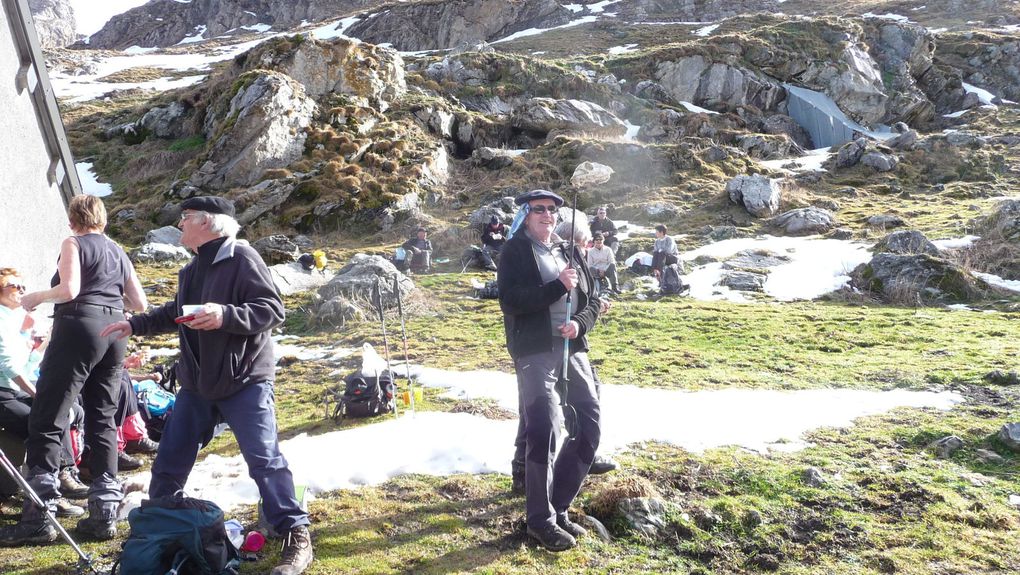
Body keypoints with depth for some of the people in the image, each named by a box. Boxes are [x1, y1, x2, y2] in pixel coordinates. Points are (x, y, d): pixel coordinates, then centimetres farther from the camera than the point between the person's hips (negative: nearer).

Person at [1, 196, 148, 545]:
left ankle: (39, 516, -7)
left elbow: (69, 290, -12)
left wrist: (36, 297, 5)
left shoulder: (73, 244, 3)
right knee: (102, 422, 8)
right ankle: (104, 514, 6)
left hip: (79, 330, -6)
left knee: (46, 420, -3)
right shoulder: (119, 253, 21)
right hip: (113, 335, 7)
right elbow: (140, 304, 18)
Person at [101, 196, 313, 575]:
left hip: (245, 382, -9)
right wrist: (135, 325, 26)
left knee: (264, 460, -11)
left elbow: (273, 310, -21)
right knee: (170, 459, 16)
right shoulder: (191, 270, 14)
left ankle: (296, 537, -2)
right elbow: (175, 314, 30)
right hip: (197, 383, 9)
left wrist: (225, 315, -33)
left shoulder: (242, 259, -14)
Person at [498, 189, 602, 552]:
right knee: (543, 432, -11)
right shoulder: (516, 250, 0)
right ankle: (541, 519, 4)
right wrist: (558, 287, -16)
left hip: (573, 348, 7)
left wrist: (579, 323, -6)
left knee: (590, 424, 7)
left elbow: (593, 300, 15)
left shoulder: (569, 252, 17)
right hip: (535, 350, -7)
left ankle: (558, 506, 21)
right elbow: (510, 301, -14)